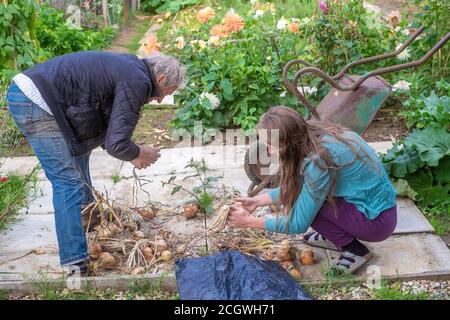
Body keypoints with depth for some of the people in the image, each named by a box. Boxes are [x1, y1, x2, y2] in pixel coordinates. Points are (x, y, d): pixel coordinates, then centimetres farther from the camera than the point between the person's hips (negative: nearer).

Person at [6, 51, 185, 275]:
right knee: (68, 180, -5)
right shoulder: (138, 82, -12)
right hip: (34, 104, -11)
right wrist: (139, 154, 1)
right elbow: (117, 144, -19)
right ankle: (76, 264, -2)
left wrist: (132, 154, 18)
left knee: (79, 148, 27)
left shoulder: (128, 67, 17)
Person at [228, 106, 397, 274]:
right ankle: (335, 237, 15)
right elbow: (291, 186, 13)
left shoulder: (319, 159, -28)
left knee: (297, 202, -13)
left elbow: (299, 224, -18)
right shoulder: (313, 135, -4)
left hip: (377, 220, -8)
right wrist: (257, 201, 5)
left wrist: (250, 221, -11)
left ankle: (355, 250, -3)